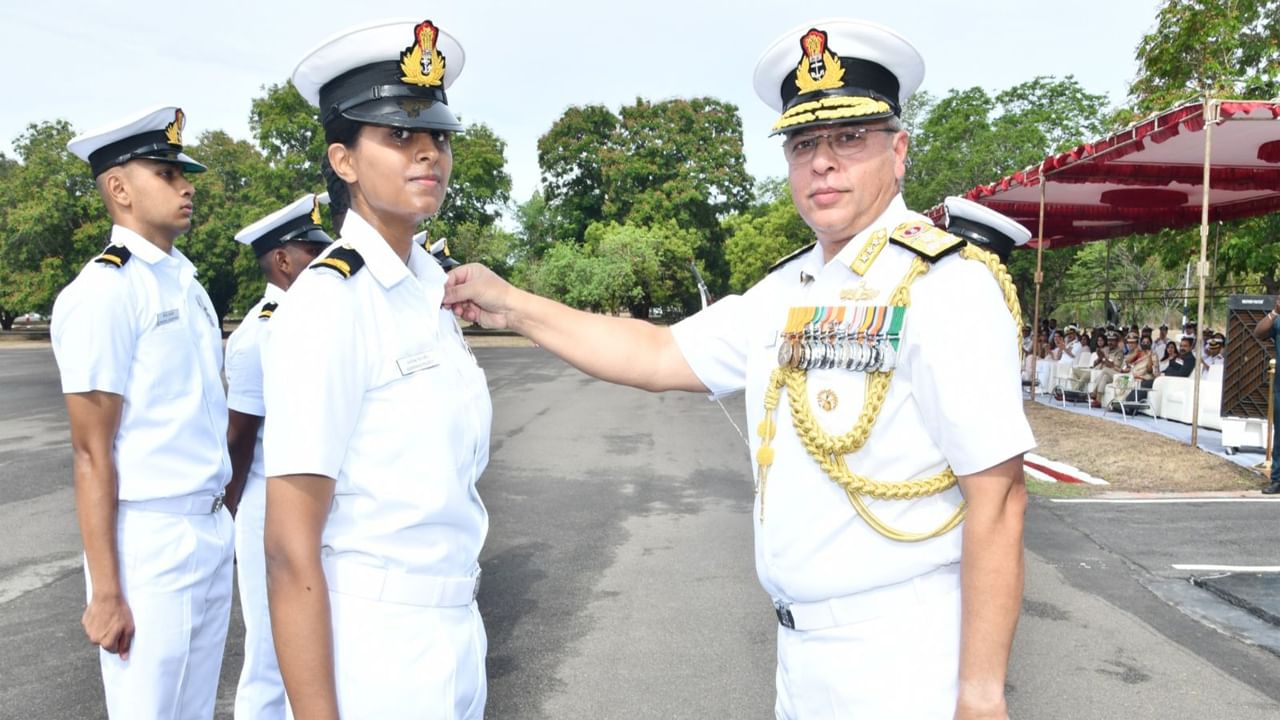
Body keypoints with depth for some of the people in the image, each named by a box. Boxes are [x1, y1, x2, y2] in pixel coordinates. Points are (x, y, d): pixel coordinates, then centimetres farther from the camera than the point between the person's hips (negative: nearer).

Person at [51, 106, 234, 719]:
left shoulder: (186, 281, 11)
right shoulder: (103, 291, -13)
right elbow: (91, 452, -14)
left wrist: (218, 520, 14)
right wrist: (106, 593, -15)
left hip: (212, 528, 7)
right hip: (149, 540, -7)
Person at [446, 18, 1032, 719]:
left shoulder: (945, 286, -17)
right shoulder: (782, 293, 7)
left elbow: (997, 497, -19)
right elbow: (657, 356, 8)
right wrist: (511, 306, 7)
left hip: (901, 661, -6)